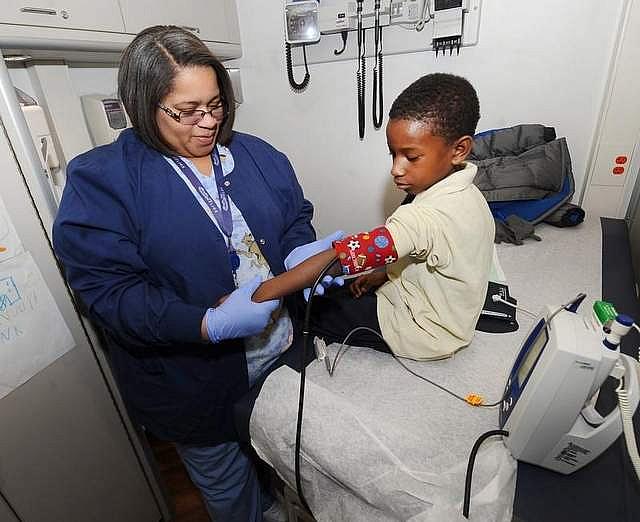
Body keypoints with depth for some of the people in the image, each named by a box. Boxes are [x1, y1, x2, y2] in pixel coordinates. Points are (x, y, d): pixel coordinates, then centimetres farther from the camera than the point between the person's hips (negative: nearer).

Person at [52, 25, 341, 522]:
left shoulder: (256, 154, 0)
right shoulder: (100, 179, -14)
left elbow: (295, 217, 7)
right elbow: (107, 289, -20)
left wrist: (302, 253, -17)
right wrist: (210, 324, -32)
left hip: (286, 352, 5)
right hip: (196, 383, -4)